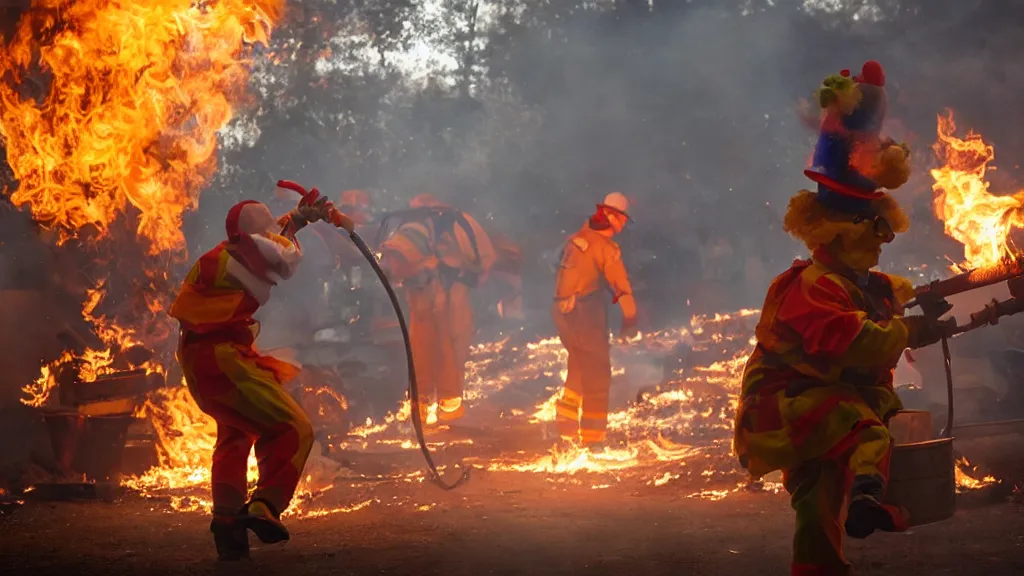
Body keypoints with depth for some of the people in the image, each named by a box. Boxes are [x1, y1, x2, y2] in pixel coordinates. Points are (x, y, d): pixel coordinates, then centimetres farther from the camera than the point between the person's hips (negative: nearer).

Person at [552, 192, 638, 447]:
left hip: (563, 313, 8)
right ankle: (592, 436, 0)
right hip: (586, 316, -8)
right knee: (597, 375, 0)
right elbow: (621, 284, -13)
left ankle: (566, 423, 26)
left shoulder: (576, 239, 8)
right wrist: (630, 320, -6)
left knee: (580, 370, 23)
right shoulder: (605, 247, -14)